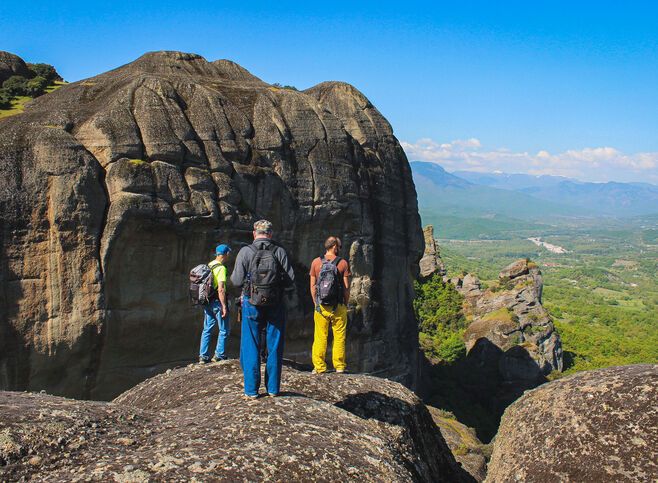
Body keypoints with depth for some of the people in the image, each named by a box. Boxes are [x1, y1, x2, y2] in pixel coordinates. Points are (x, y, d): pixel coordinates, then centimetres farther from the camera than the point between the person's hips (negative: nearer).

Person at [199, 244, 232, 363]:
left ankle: (203, 356, 13)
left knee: (207, 329, 12)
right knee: (224, 330, 5)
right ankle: (219, 355, 7)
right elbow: (221, 289, -21)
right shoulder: (221, 268, -15)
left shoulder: (208, 266, 9)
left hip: (207, 302, 8)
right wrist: (224, 306, -19)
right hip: (217, 301, -8)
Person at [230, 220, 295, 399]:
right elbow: (290, 280, -3)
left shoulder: (245, 251, -5)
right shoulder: (280, 252, -1)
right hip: (276, 305, 1)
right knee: (274, 347, 11)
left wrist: (232, 275, 16)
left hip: (252, 304, -1)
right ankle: (273, 388, 17)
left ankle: (251, 390, 9)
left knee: (251, 347, 8)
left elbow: (237, 281, -7)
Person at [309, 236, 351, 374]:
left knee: (320, 337, 7)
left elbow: (313, 286, 4)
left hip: (321, 306, 2)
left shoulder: (316, 262, 3)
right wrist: (346, 303, 9)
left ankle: (319, 367, 9)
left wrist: (316, 303, 13)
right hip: (338, 306, -2)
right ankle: (339, 366, 11)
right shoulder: (343, 263, -3)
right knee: (339, 337, 7)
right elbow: (346, 287, -3)